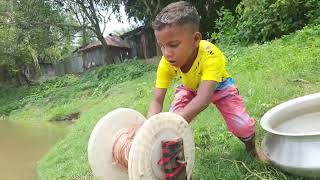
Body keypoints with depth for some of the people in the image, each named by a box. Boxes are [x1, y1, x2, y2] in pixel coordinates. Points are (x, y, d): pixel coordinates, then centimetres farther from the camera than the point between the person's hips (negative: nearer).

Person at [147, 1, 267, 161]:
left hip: (218, 86, -2)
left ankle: (251, 146, 20)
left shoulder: (211, 55, -42)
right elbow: (157, 101, -29)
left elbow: (203, 99, -51)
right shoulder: (166, 63, -30)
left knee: (242, 125, -17)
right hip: (190, 88, 3)